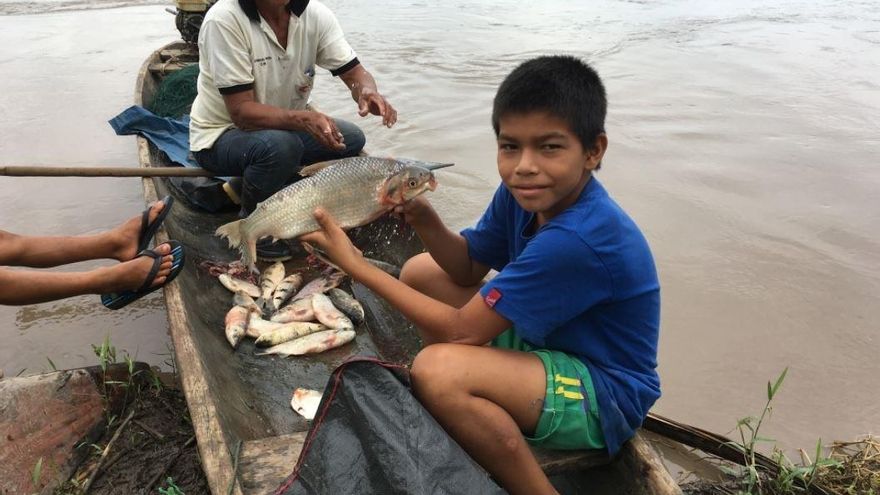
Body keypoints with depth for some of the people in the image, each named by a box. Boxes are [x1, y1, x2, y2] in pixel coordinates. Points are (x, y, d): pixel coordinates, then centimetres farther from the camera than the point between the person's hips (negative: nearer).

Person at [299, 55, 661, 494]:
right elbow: (468, 267, 3)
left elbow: (461, 330, -27)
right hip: (542, 340, 9)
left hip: (606, 397, -8)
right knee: (421, 271, 6)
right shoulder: (524, 192, -9)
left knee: (437, 369, -33)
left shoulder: (578, 239, -33)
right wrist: (425, 220, -18)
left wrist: (354, 263, -24)